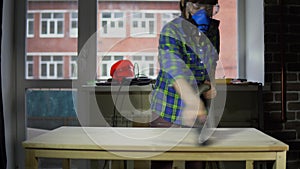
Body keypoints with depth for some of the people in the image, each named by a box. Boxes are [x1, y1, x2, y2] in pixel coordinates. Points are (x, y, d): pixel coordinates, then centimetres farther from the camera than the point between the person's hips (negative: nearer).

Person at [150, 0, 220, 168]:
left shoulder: (213, 29, 4)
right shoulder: (171, 30, -17)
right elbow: (175, 68, -33)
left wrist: (212, 83, -3)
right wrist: (193, 101, -49)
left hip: (199, 111, 6)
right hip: (169, 109, -5)